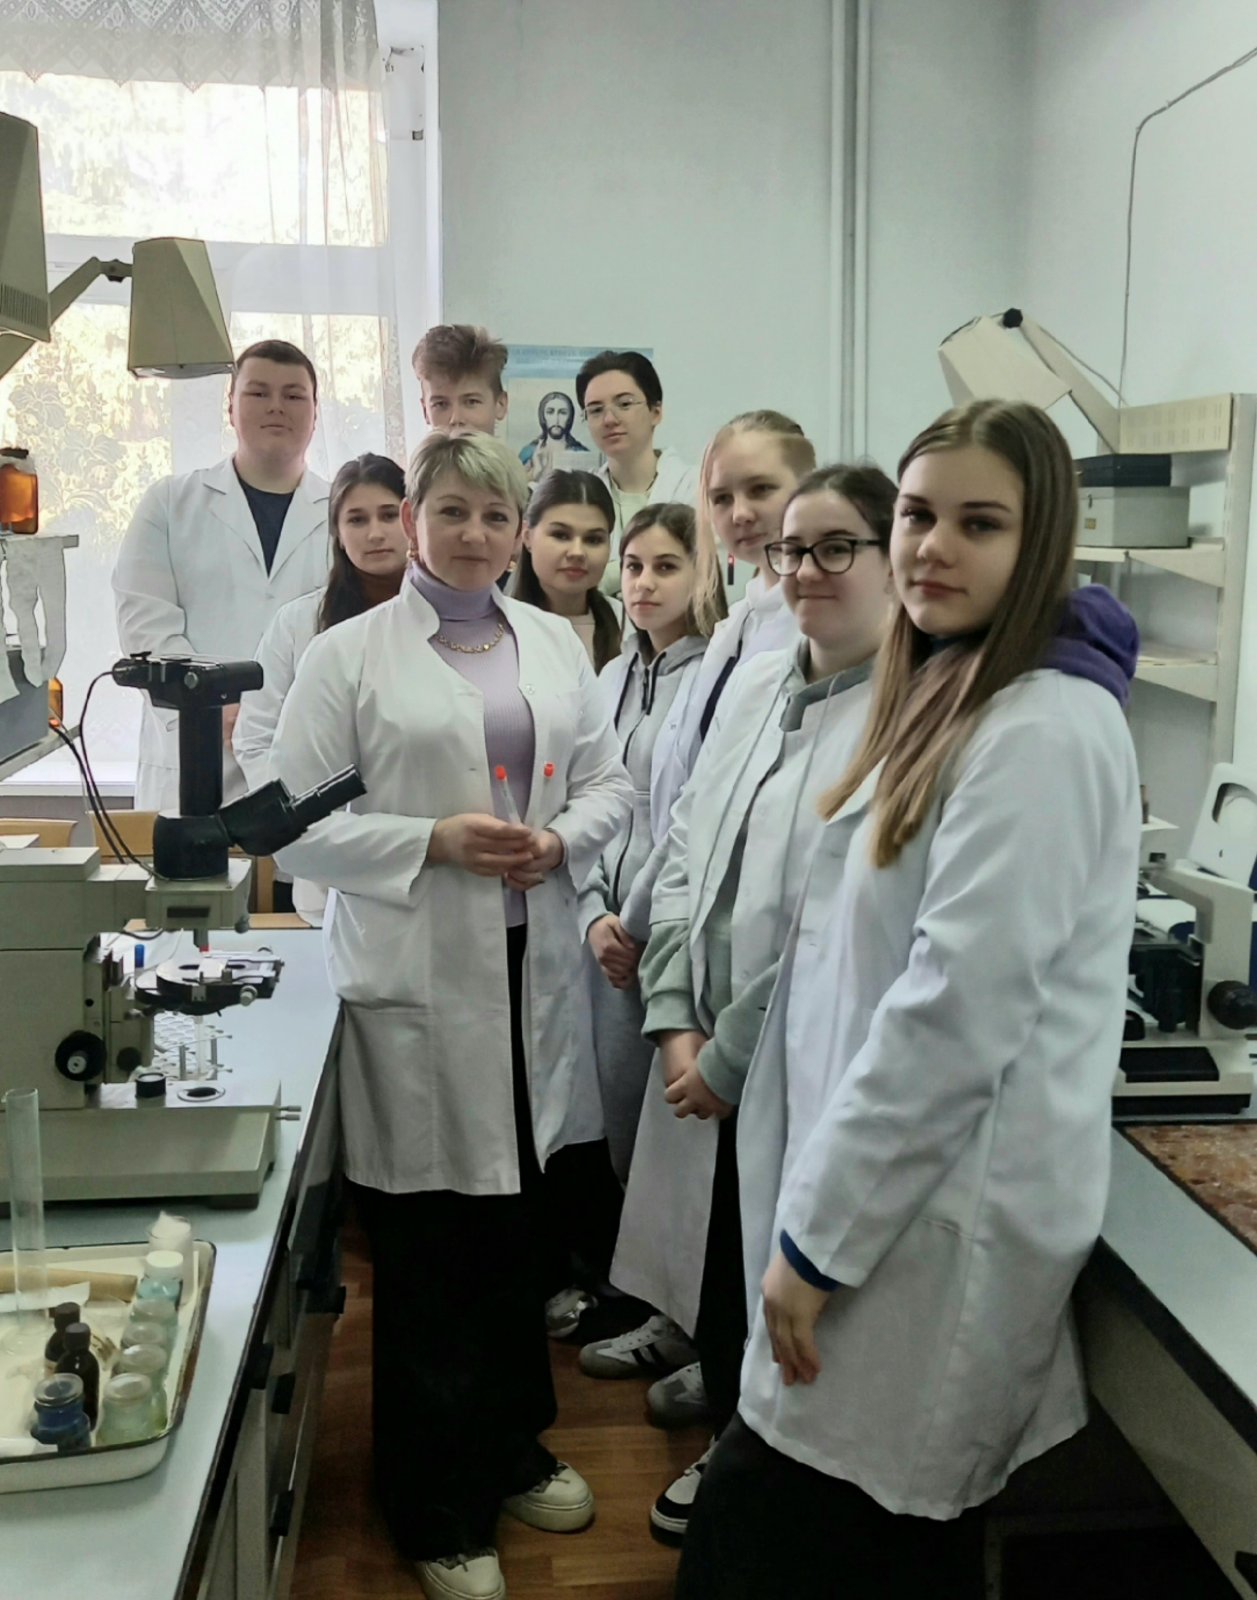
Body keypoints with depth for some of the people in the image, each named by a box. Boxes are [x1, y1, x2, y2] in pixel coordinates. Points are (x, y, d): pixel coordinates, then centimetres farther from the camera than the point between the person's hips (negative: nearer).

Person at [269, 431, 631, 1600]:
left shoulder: (556, 645, 11)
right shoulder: (347, 656, -2)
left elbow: (609, 781, 12)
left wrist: (561, 840, -8)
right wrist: (434, 841, -17)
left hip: (534, 971, 4)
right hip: (414, 982, -4)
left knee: (517, 1229, 17)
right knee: (427, 1254, 5)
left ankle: (511, 1449, 39)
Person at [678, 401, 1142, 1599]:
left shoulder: (1040, 733, -19)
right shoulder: (951, 698, 13)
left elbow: (957, 1010, -23)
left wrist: (816, 1235, -17)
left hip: (939, 1217, -10)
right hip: (901, 1198, 10)